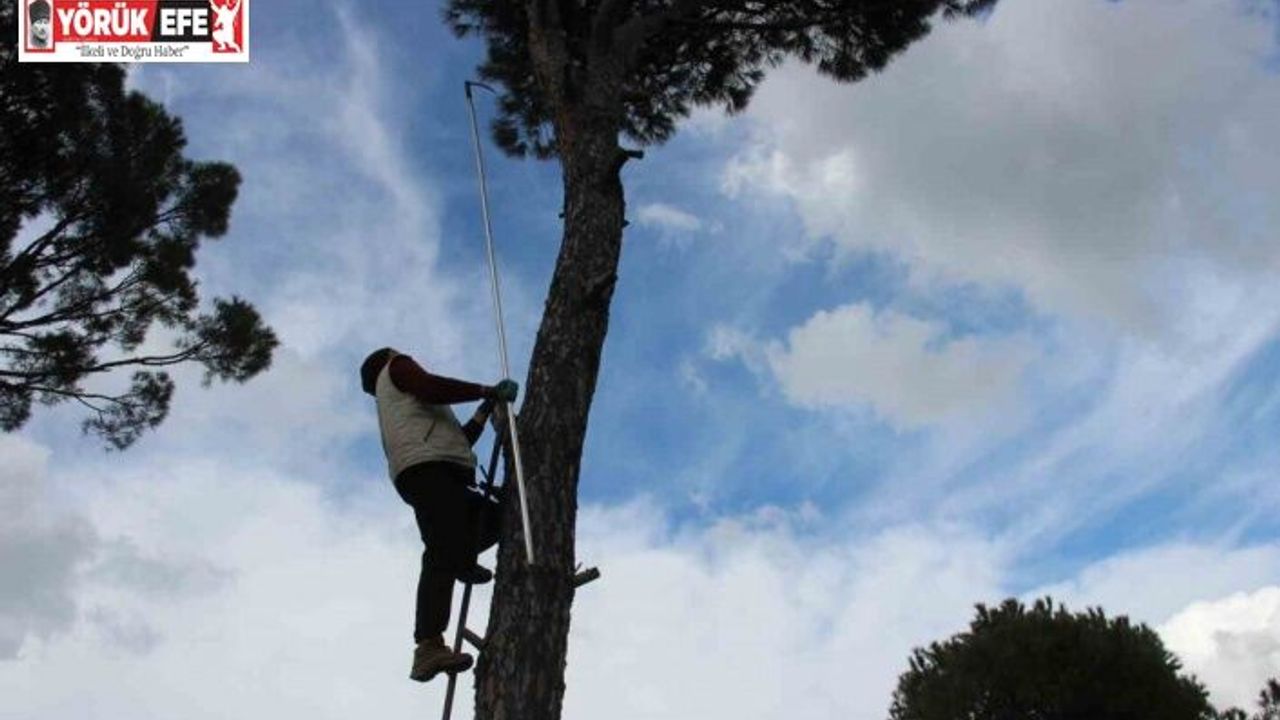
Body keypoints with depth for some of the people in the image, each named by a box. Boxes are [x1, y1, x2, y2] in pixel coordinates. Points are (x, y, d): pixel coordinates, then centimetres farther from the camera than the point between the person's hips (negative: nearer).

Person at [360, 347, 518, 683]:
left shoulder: (399, 405, 40)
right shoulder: (395, 367, 18)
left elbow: (459, 439, 34)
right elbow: (429, 387, -6)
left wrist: (486, 408, 34)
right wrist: (486, 390, -3)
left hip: (442, 472, 9)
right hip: (428, 466, -9)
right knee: (443, 555, -23)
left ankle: (461, 561, -12)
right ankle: (429, 647, -34)